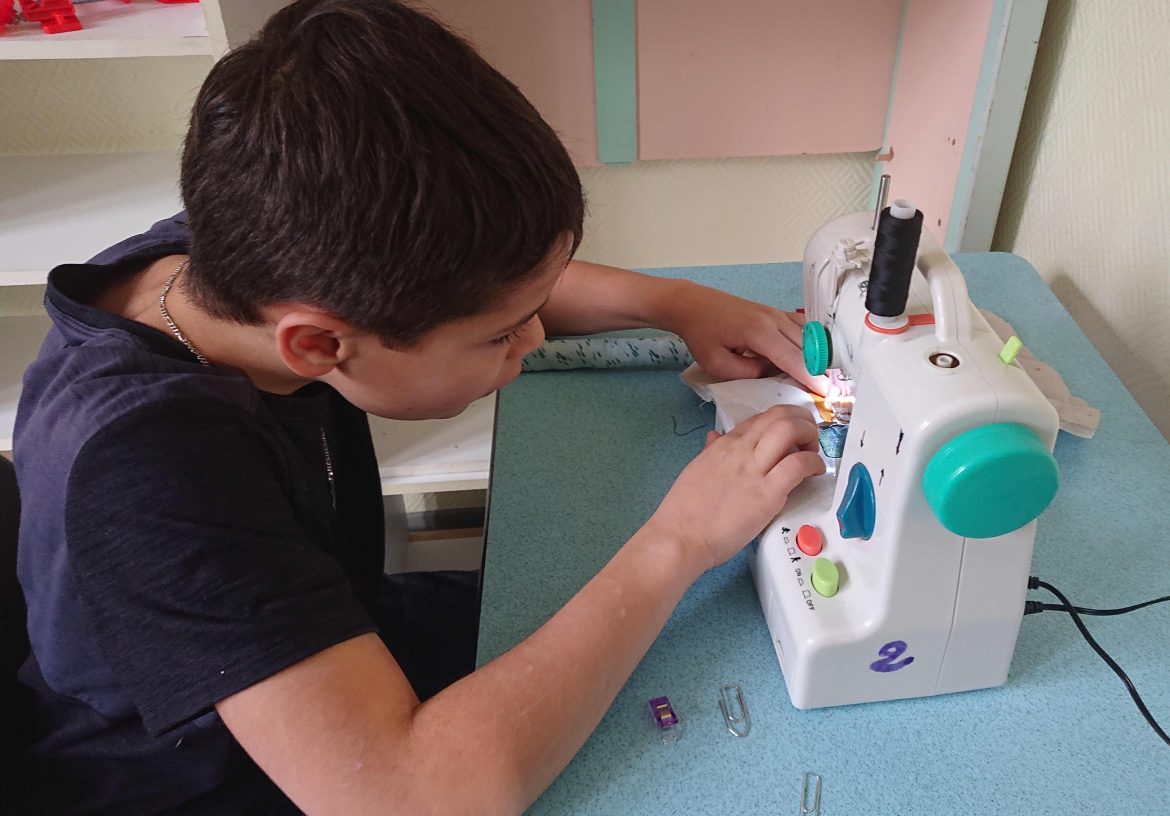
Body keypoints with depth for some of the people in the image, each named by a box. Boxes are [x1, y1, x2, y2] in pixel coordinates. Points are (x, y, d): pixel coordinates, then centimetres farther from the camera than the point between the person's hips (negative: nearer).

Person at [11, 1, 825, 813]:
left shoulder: (254, 257, -19)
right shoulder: (148, 468, -40)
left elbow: (489, 277, 0)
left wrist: (673, 303, -13)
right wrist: (680, 540, -36)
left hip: (338, 641, 6)